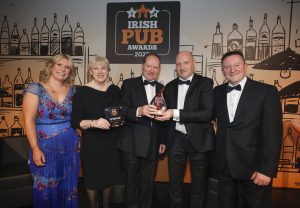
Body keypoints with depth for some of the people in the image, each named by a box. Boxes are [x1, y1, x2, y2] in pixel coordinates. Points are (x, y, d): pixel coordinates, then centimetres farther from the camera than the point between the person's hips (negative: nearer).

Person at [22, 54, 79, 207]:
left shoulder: (72, 91, 5)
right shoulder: (35, 89, -6)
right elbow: (29, 121, -10)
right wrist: (35, 148, -15)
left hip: (70, 147, 4)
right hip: (45, 147, -3)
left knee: (69, 188, 16)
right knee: (47, 190, 11)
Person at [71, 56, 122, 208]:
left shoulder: (115, 90, 3)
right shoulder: (82, 92, -10)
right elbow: (75, 121, -13)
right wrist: (94, 123, -29)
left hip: (112, 141, 4)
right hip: (92, 143, -3)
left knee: (109, 177, 18)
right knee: (93, 179, 12)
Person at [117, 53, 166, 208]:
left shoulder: (162, 89, 10)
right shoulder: (129, 84, -1)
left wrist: (163, 140, 10)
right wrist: (139, 111, -30)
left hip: (152, 145, 3)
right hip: (131, 144, -3)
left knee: (148, 183, 15)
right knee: (131, 182, 13)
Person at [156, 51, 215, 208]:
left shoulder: (205, 83, -7)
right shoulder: (170, 86, 7)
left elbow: (207, 113, -20)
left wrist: (176, 114, -25)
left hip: (199, 140, -3)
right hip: (176, 140, 4)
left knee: (199, 183, 15)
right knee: (174, 183, 17)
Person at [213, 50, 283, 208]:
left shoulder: (266, 91, -8)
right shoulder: (218, 92, 6)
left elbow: (273, 133, -13)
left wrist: (266, 169, -17)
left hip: (253, 166, -3)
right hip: (224, 166, 4)